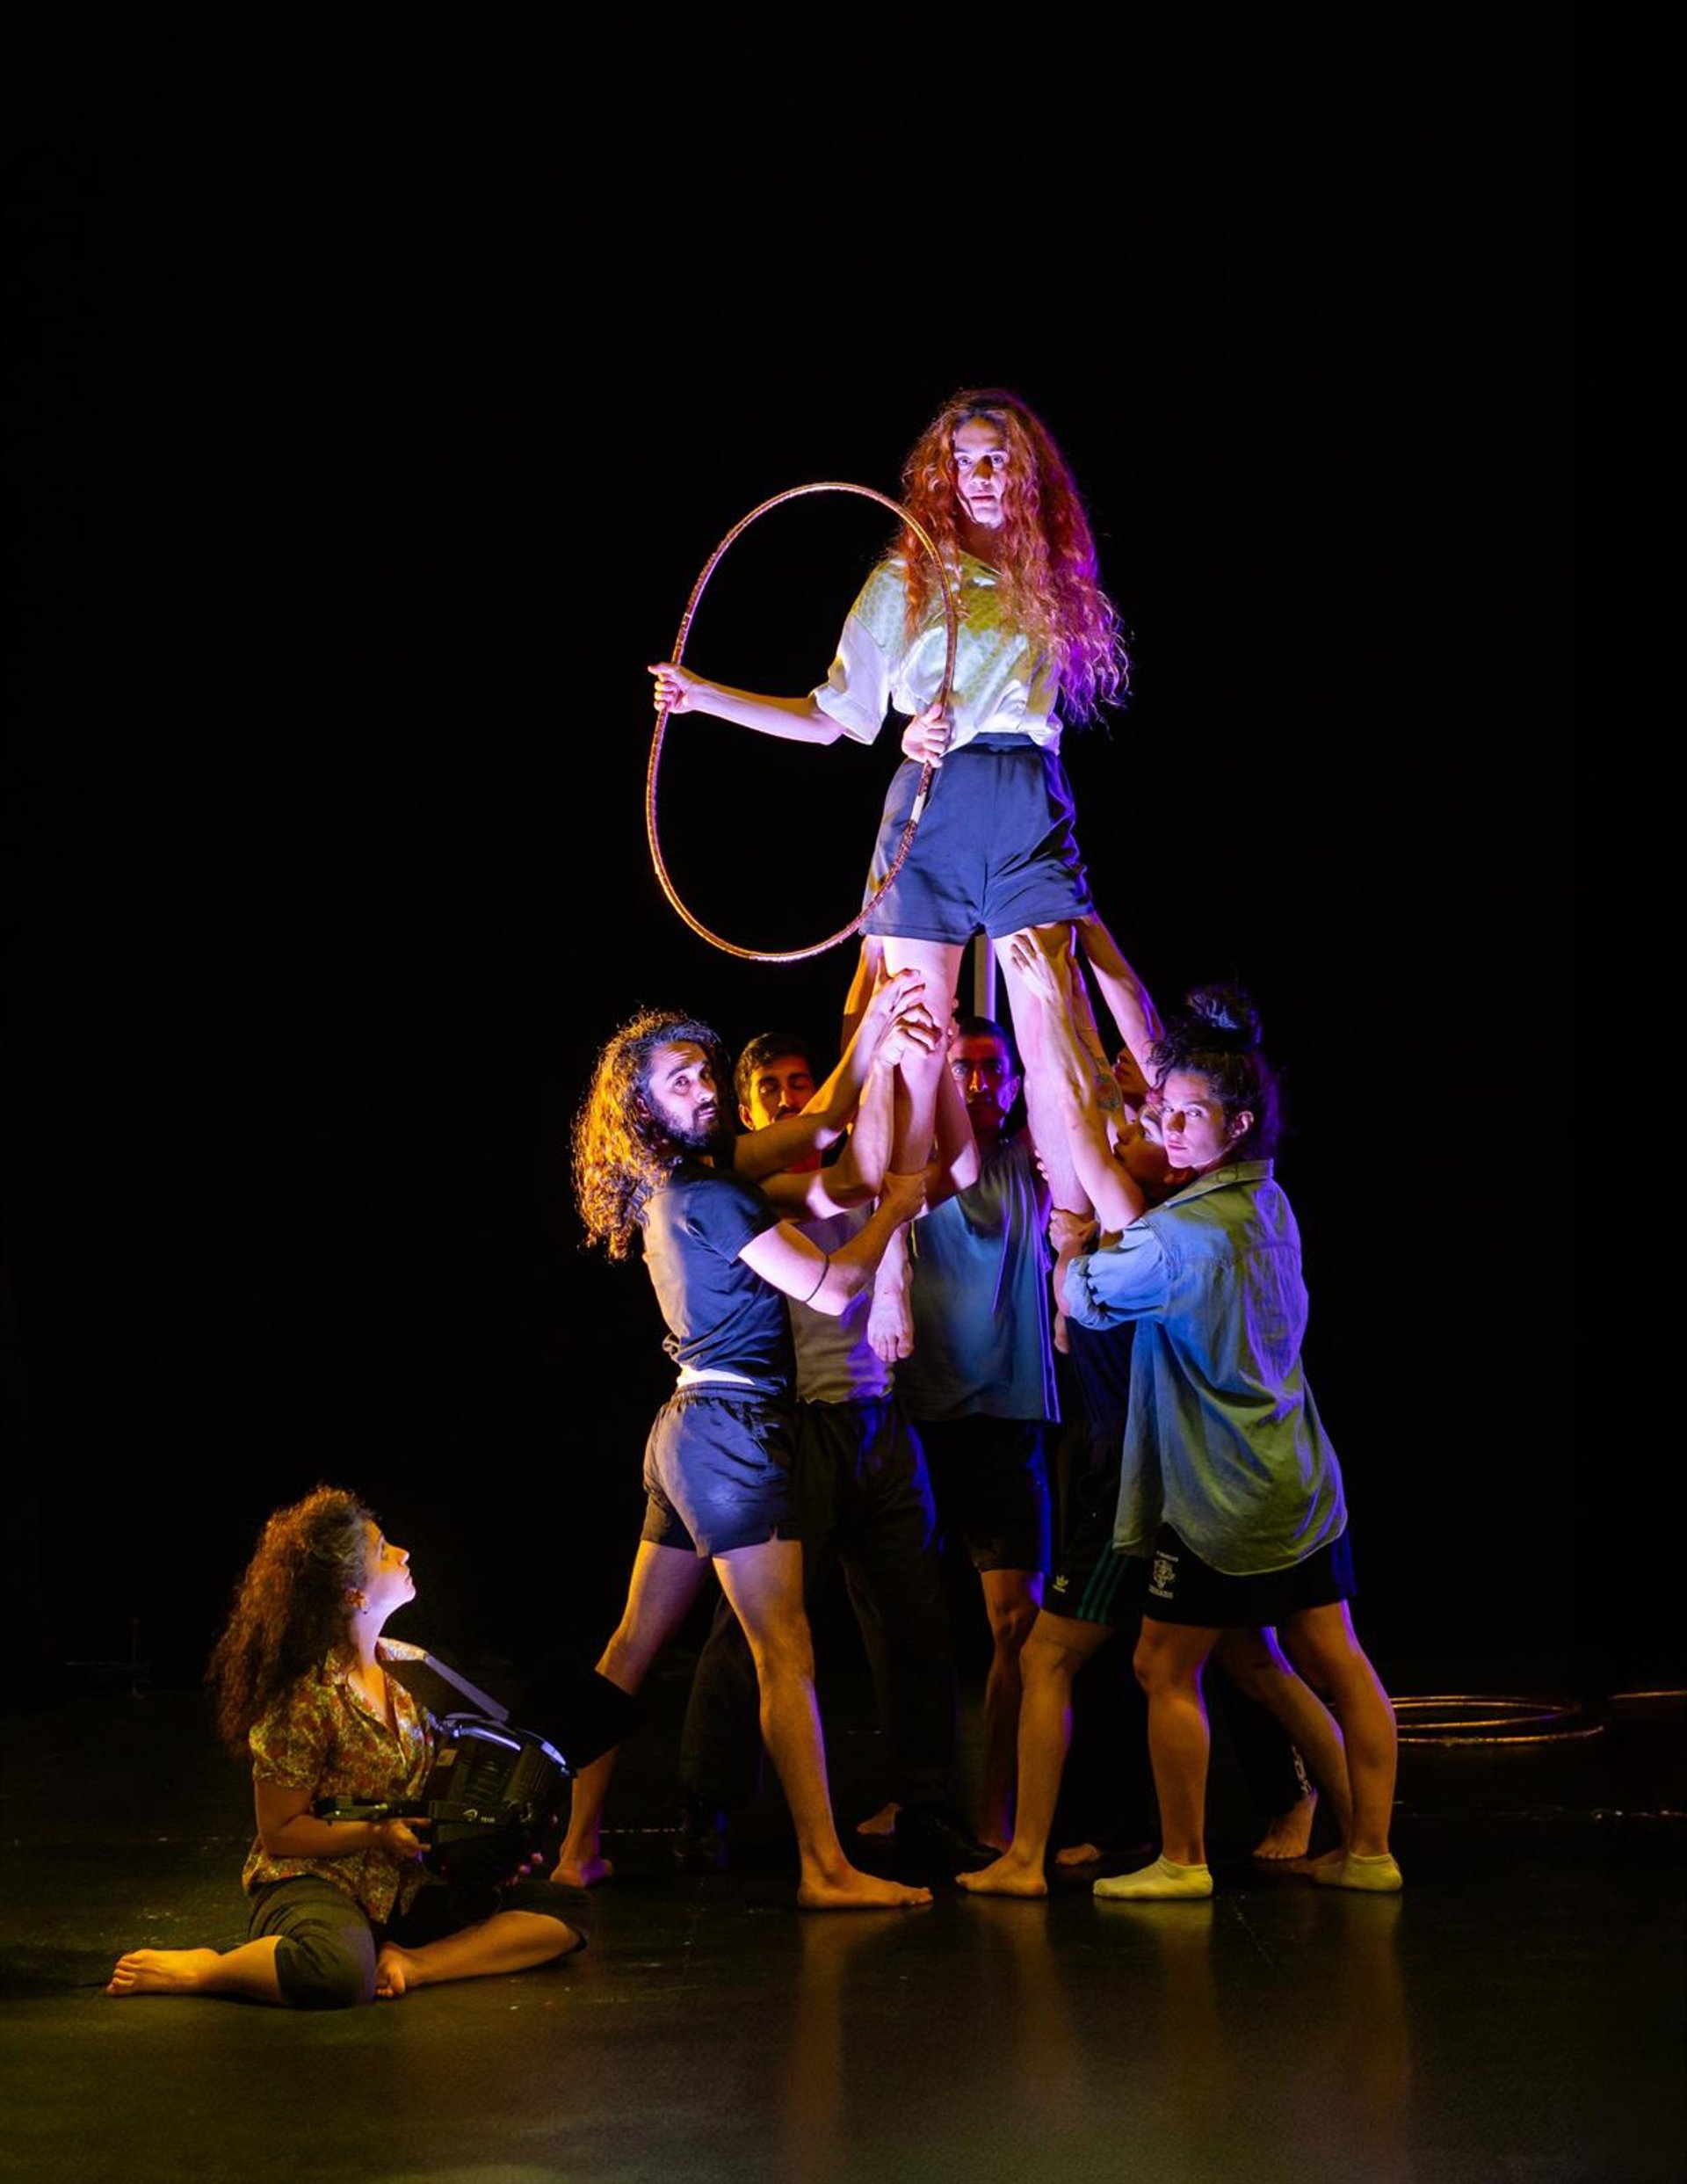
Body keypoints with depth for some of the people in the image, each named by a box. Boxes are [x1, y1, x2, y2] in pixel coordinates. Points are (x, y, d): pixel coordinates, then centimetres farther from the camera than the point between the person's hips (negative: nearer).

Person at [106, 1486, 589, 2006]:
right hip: (315, 1884, -7)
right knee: (338, 1973, -42)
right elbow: (280, 1831, -8)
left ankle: (416, 1963, -19)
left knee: (566, 1909, -7)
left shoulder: (414, 1668, 7)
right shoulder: (305, 1700, -13)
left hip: (408, 1888, 7)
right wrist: (378, 1835, -19)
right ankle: (198, 1969, -15)